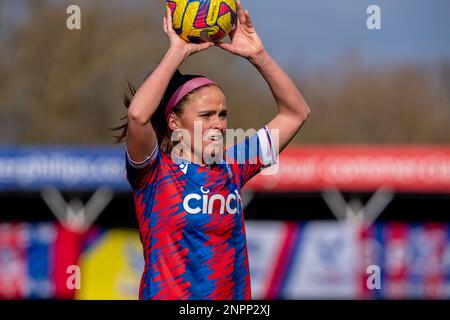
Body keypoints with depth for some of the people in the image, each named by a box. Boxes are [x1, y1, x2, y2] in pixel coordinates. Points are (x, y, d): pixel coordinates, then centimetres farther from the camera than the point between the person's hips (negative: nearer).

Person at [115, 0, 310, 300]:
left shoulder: (232, 167, 7)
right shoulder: (155, 172, -6)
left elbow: (296, 112, 11)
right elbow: (138, 115, -26)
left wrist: (258, 55, 1)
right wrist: (178, 51, -17)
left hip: (233, 296, 5)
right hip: (168, 294, -5)